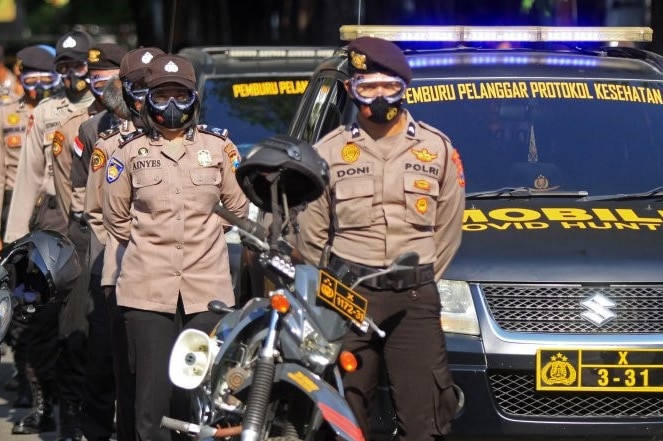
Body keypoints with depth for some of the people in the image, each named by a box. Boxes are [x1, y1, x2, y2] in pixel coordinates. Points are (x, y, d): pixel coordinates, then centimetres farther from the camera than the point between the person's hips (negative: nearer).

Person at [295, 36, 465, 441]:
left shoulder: (438, 149, 8)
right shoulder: (330, 150, 7)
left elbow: (448, 228, 11)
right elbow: (311, 232, 12)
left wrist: (421, 281, 6)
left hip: (415, 300, 0)